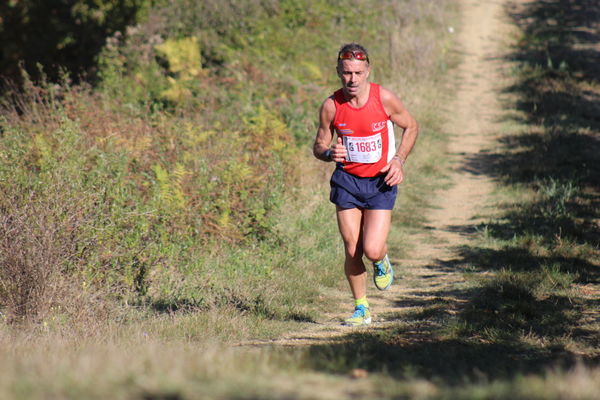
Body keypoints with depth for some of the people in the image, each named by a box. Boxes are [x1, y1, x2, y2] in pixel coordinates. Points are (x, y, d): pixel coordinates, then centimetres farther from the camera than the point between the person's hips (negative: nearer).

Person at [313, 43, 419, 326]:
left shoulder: (384, 99, -11)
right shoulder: (331, 106, -8)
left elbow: (411, 127, 5)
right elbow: (319, 146, 4)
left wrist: (399, 159, -8)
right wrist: (329, 153, -20)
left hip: (380, 182, -1)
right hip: (347, 181, 1)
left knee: (372, 250, -14)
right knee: (352, 251, -1)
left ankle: (382, 261, 25)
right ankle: (361, 308, 19)